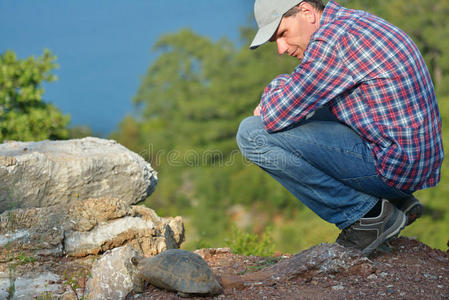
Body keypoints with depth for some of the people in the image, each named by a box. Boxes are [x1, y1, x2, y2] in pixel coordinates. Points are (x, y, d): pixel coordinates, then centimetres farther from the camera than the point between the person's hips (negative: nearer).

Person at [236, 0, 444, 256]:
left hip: (392, 165, -10)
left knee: (253, 134, -14)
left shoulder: (331, 37, -17)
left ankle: (365, 215, -6)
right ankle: (399, 203, 18)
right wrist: (278, 97, 12)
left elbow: (276, 117, -18)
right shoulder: (356, 21, 14)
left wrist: (274, 89, 4)